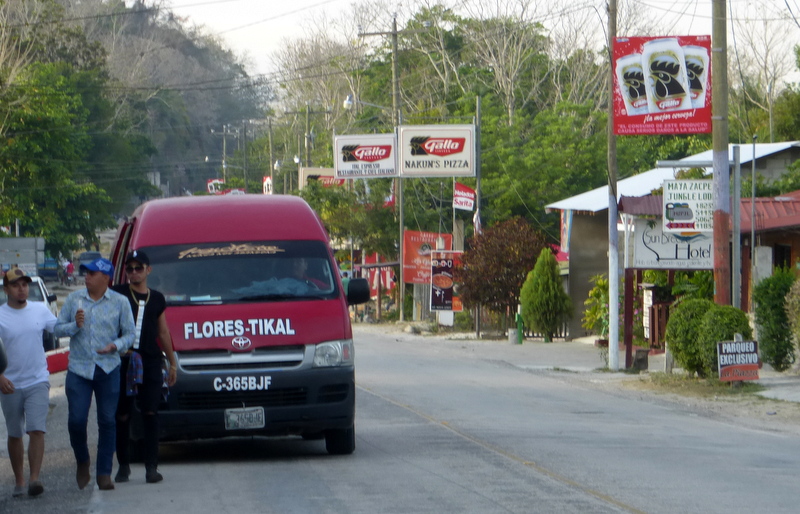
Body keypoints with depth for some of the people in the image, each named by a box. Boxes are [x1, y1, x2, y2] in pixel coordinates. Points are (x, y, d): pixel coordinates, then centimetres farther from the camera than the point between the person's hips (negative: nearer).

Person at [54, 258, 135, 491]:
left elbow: (129, 334, 5)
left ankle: (104, 473, 8)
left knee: (107, 421, 0)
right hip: (78, 369, 1)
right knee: (76, 420, -7)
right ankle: (82, 462, 18)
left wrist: (115, 345, -15)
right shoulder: (74, 299, 6)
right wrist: (75, 325, -11)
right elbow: (58, 327, 10)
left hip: (109, 369, -1)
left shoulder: (120, 302, 3)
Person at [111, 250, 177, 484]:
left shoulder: (157, 299, 15)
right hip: (122, 362, -2)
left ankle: (151, 467, -7)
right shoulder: (117, 295, 5)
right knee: (122, 416, 2)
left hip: (151, 362, 2)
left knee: (150, 414, -6)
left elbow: (163, 333, 23)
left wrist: (172, 362, 23)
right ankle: (123, 466, 12)